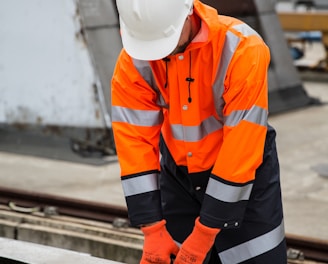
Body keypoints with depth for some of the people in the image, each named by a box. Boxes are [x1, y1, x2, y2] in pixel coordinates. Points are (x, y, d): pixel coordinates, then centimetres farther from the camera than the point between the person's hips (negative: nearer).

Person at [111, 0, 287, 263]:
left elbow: (241, 148, -27)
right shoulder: (133, 62, -16)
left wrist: (205, 232, -25)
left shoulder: (243, 49, -28)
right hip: (178, 175, 3)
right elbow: (135, 143, -14)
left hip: (244, 177, -3)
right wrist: (153, 229, -17)